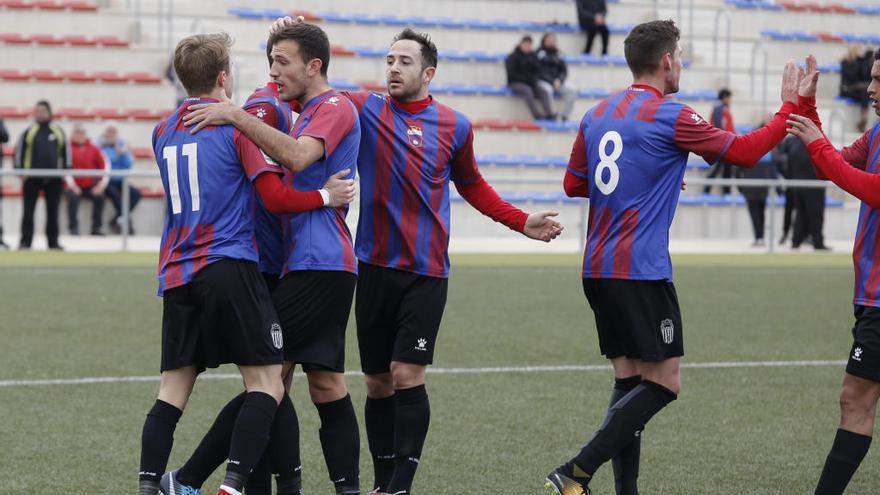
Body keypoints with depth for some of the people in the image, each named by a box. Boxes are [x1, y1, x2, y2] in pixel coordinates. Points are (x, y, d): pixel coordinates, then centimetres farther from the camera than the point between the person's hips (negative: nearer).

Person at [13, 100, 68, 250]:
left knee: (53, 211, 7)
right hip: (32, 177, -2)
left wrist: (66, 170, 5)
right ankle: (25, 241, 3)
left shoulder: (58, 131, 8)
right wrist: (19, 170, -2)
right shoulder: (29, 131, 2)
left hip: (54, 178, 2)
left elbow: (66, 151, 12)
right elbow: (19, 151, 4)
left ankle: (53, 242, 14)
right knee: (28, 210, -1)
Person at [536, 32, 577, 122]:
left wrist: (559, 80, -11)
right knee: (547, 90, -38)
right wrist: (552, 81, -19)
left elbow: (564, 70, 9)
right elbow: (539, 71, -12)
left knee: (572, 91, -17)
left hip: (557, 81, 5)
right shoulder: (539, 53, -5)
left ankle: (564, 115, -16)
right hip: (543, 81, -5)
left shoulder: (557, 54, 13)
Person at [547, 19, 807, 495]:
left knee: (629, 382, 12)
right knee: (662, 383, -4)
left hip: (598, 270, 8)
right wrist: (790, 106, 8)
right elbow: (745, 151, -4)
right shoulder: (670, 117, -10)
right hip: (642, 273, -8)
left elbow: (573, 184, 21)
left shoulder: (597, 114, 11)